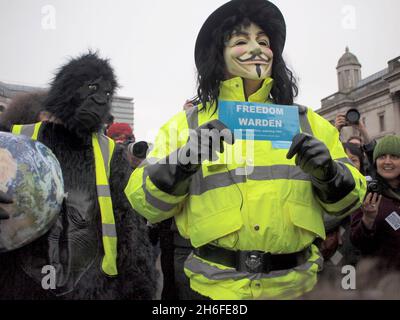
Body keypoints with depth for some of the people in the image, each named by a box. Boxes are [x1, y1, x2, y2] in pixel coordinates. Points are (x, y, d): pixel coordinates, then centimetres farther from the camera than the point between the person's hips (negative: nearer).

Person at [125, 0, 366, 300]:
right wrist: (182, 163, -22)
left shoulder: (305, 120, 6)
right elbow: (145, 202, -4)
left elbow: (348, 196, 9)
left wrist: (329, 175, -13)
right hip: (217, 286, -2)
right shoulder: (187, 123, -1)